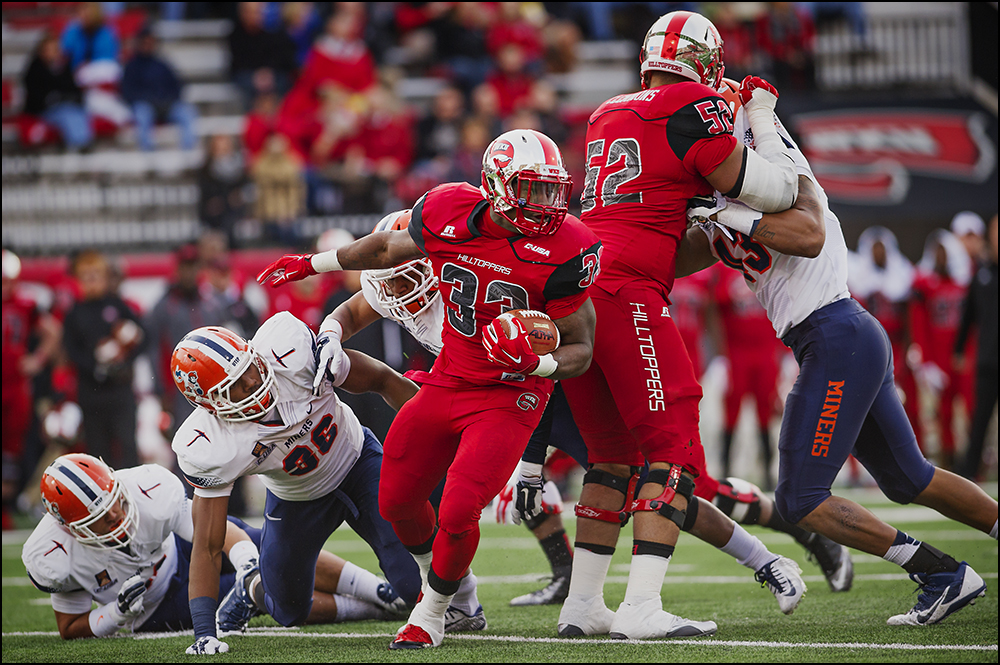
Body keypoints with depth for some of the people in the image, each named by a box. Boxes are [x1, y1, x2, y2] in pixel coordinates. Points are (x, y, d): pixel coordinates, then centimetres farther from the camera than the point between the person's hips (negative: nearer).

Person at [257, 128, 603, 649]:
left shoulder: (562, 250, -20)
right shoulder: (448, 214, -10)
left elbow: (579, 348, -11)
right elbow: (390, 248, 13)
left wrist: (538, 363, -33)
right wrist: (312, 264, 25)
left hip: (510, 396, -5)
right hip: (448, 384, 5)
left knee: (458, 513, -16)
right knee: (397, 503, 11)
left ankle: (433, 611, 12)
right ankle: (436, 576, 42)